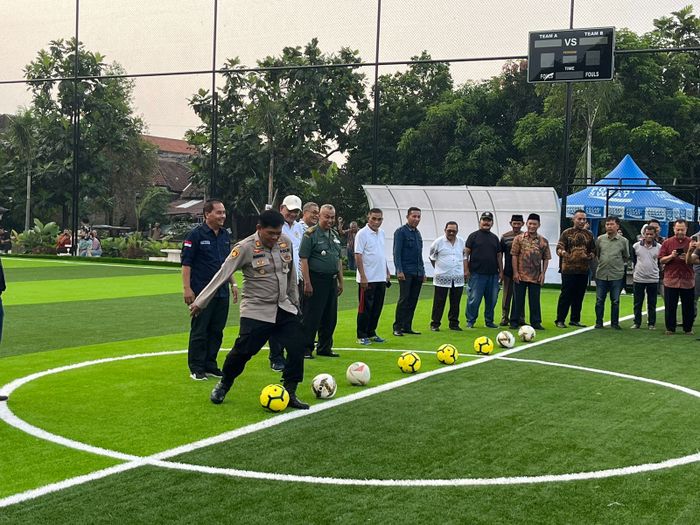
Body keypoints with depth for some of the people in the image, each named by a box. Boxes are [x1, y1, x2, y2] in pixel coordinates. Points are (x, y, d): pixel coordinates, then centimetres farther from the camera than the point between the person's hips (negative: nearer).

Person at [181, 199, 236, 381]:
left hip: (222, 292, 7)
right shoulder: (195, 235, -8)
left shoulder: (225, 235, 13)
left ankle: (210, 365, 20)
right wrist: (187, 288, -16)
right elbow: (186, 263, -10)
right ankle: (196, 368, 7)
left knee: (216, 331, 10)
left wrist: (233, 284, 17)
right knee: (199, 331, -1)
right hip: (201, 292, -6)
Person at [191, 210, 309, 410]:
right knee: (242, 351, -6)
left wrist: (294, 301, 19)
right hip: (256, 311, -5)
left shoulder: (286, 242, 1)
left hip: (284, 308, 5)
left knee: (297, 348, -6)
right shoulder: (245, 248, -15)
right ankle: (223, 386, 21)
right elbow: (222, 275, -14)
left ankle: (289, 394, 7)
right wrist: (200, 302, -13)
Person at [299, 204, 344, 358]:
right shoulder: (311, 234, -8)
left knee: (330, 317, 11)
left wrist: (340, 281, 17)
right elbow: (304, 259, -13)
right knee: (312, 316, -5)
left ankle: (325, 347, 22)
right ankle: (306, 349, 3)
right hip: (316, 280, -7)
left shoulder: (335, 235, 15)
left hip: (332, 280, 7)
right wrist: (307, 282, -18)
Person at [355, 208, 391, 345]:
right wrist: (363, 276, -19)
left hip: (381, 278, 7)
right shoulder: (362, 234, -11)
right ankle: (361, 336, 7)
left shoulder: (381, 233, 12)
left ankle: (371, 333, 22)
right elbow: (358, 256, -14)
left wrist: (387, 271, 17)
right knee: (365, 308, -1)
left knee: (377, 308, 11)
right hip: (367, 279, -7)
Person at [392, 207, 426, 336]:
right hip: (406, 272, -7)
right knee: (404, 299, -10)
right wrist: (399, 270, -17)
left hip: (417, 273, 7)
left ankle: (407, 326, 12)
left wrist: (423, 271, 18)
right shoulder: (400, 232, -5)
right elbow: (397, 253, -10)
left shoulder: (417, 233, 18)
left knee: (413, 300, 7)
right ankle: (397, 327, -5)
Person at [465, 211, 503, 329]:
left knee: (492, 299, 6)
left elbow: (499, 255, 18)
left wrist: (501, 271, 11)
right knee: (474, 299, -4)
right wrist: (466, 269, -8)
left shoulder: (495, 238, 17)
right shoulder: (473, 236, 3)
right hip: (477, 274, -4)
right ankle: (470, 321, 6)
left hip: (493, 275, 4)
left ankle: (489, 321, 18)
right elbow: (466, 253, -1)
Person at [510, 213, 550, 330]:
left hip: (536, 277, 1)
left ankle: (536, 322, 14)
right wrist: (515, 272, -7)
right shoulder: (519, 239, 1)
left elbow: (546, 259, 8)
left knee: (535, 300, 6)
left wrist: (543, 273, 0)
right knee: (518, 299, 4)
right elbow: (514, 256, -1)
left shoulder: (543, 241, 6)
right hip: (521, 276, -1)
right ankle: (514, 321, 11)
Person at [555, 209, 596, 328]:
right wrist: (562, 252, -29)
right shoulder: (567, 233, 3)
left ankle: (575, 320, 18)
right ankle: (560, 320, 1)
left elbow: (593, 250, 17)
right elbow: (559, 248, -6)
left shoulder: (589, 234, 13)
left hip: (583, 270, 4)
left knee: (579, 296, 8)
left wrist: (591, 256, -6)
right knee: (565, 296, -4)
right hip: (568, 269, -4)